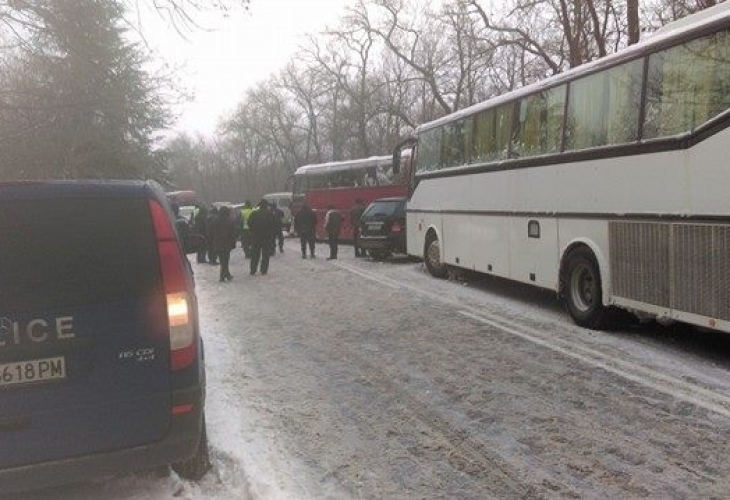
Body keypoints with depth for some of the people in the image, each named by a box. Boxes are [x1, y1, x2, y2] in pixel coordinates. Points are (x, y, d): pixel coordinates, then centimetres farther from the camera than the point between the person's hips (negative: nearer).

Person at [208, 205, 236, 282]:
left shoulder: (214, 221, 4)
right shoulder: (229, 222, -8)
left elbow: (211, 234, 8)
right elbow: (233, 234, -7)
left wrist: (212, 244, 13)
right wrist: (233, 244, 0)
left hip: (217, 245, 4)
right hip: (227, 244, -4)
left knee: (222, 261, 12)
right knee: (225, 260, 3)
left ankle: (227, 275, 17)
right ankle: (223, 276, 1)